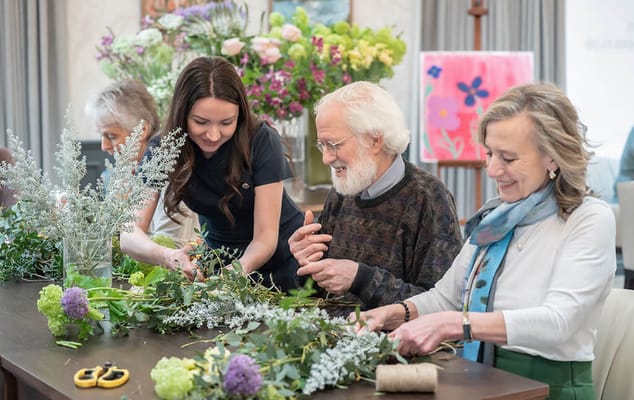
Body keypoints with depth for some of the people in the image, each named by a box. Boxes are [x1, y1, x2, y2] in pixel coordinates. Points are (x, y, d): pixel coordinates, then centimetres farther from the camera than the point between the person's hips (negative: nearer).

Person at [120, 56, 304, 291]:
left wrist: (244, 266, -43)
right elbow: (130, 233, -22)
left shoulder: (261, 141, -21)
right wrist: (167, 257, -44)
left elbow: (266, 236, -21)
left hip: (281, 259, -1)